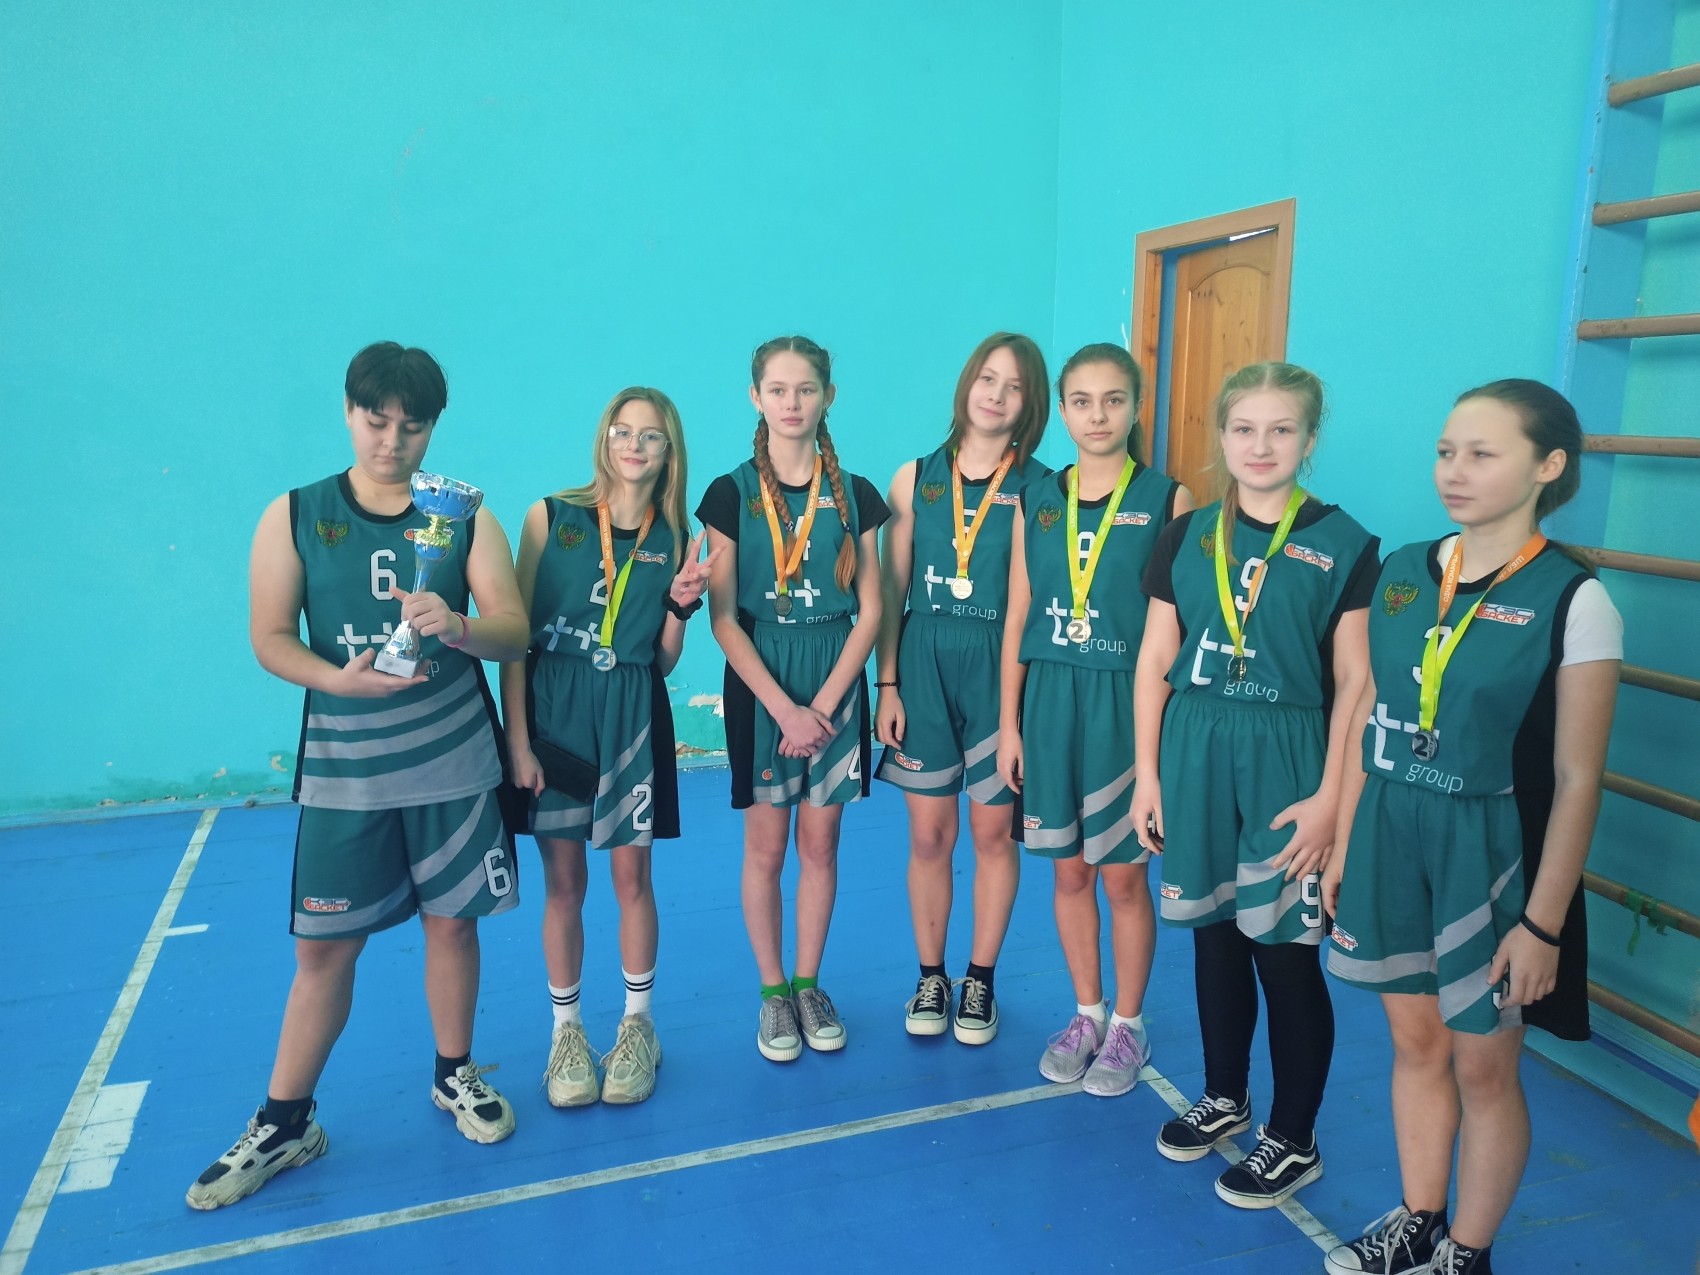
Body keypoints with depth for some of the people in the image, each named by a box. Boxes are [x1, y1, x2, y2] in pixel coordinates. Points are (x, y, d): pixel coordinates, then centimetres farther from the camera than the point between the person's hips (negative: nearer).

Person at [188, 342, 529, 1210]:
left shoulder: (465, 518, 0)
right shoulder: (293, 517, 1)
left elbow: (516, 632, -6)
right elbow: (270, 638, -2)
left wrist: (459, 628, -28)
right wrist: (337, 678, -21)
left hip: (453, 761, 0)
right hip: (344, 766, 0)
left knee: (451, 920, 11)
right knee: (323, 945, 6)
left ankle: (455, 1075, 33)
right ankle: (284, 1124, 23)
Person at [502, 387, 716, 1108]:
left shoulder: (673, 539, 4)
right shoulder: (552, 518, -3)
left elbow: (663, 662, 7)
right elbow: (514, 634, -5)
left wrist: (680, 605, -11)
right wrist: (517, 740, -9)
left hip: (632, 717, 1)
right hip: (553, 710, -1)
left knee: (631, 877, 8)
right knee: (563, 883, 7)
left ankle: (638, 1025, 26)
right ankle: (566, 1030, 25)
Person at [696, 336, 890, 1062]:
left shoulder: (853, 496, 2)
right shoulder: (731, 495, -3)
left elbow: (869, 612, 0)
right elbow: (723, 619, -7)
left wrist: (824, 704, -10)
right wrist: (785, 709, -14)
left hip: (836, 686, 2)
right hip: (761, 683, -1)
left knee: (819, 843, 10)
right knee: (766, 846, 6)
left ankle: (809, 984, 27)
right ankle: (773, 993, 23)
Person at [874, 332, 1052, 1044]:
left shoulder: (1041, 488, -2)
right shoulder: (916, 478, 4)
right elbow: (890, 593, 5)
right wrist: (886, 686, 1)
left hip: (1001, 670, -1)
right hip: (923, 666, 2)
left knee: (993, 832, 9)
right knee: (929, 835, 9)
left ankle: (980, 981, 27)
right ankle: (930, 977, 27)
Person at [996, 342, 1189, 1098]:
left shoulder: (1166, 500, -4)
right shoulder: (1038, 500, 5)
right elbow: (1018, 618, 7)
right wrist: (1009, 722, 5)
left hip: (1126, 703, -3)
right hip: (1051, 700, 3)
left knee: (1123, 875, 7)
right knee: (1069, 869, 13)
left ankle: (1128, 1026, 27)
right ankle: (1087, 1014, 31)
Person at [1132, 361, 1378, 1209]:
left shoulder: (1343, 544, -3)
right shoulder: (1188, 535, 5)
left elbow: (1354, 683, -4)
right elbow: (1155, 659, 6)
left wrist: (1330, 799, -9)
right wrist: (1148, 773, 4)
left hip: (1286, 757, -3)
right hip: (1195, 750, 3)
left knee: (1284, 950, 4)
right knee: (1214, 932, 14)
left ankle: (1294, 1139, 23)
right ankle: (1224, 1096, 35)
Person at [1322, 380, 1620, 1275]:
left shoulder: (1574, 601, -12)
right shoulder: (1401, 573, 2)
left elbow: (1577, 781, -11)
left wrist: (1544, 923, -11)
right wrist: (1342, 847, 9)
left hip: (1488, 850, -4)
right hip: (1391, 838, 4)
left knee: (1482, 1067, 11)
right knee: (1415, 1042, 18)